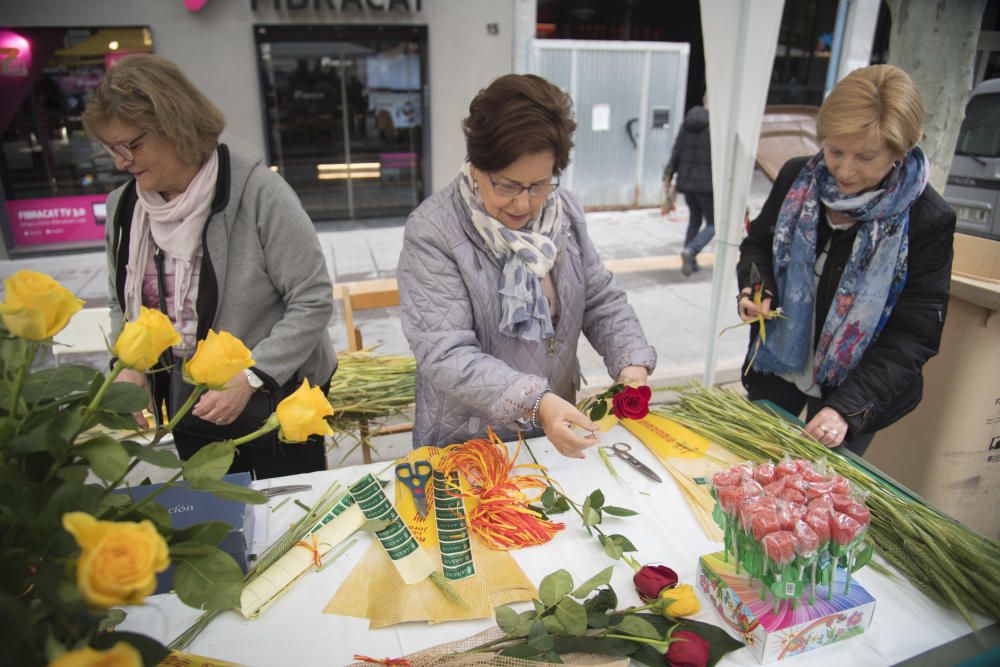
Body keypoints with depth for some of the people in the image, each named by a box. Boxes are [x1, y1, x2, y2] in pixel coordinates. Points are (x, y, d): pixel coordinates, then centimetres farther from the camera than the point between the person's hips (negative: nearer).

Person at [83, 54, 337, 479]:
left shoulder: (257, 190, -19)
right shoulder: (124, 207, 1)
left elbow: (314, 302, -18)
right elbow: (122, 304, 15)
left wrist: (249, 378, -22)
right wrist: (129, 365, -3)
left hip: (279, 407, -5)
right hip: (189, 416, 6)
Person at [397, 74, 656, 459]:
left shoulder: (565, 210, -3)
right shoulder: (431, 232, -20)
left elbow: (600, 300, 4)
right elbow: (445, 355, -24)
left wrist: (631, 363, -13)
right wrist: (533, 402, -36)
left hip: (556, 434, 7)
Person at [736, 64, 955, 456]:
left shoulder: (927, 219, -19)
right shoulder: (796, 178, -9)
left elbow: (914, 336, -18)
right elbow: (757, 243, 8)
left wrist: (847, 406, -27)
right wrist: (755, 287, -14)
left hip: (857, 387, -3)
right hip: (778, 367, 4)